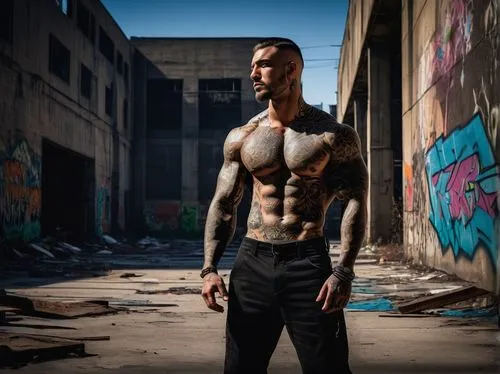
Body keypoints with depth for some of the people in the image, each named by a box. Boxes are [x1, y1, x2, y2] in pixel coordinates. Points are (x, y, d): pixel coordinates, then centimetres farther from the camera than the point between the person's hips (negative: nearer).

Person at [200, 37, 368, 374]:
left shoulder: (334, 136, 0)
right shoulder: (241, 138, 11)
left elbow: (355, 203, -5)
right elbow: (224, 205, 12)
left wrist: (343, 271, -17)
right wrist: (210, 267, 0)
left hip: (308, 262, -3)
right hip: (251, 262, 4)